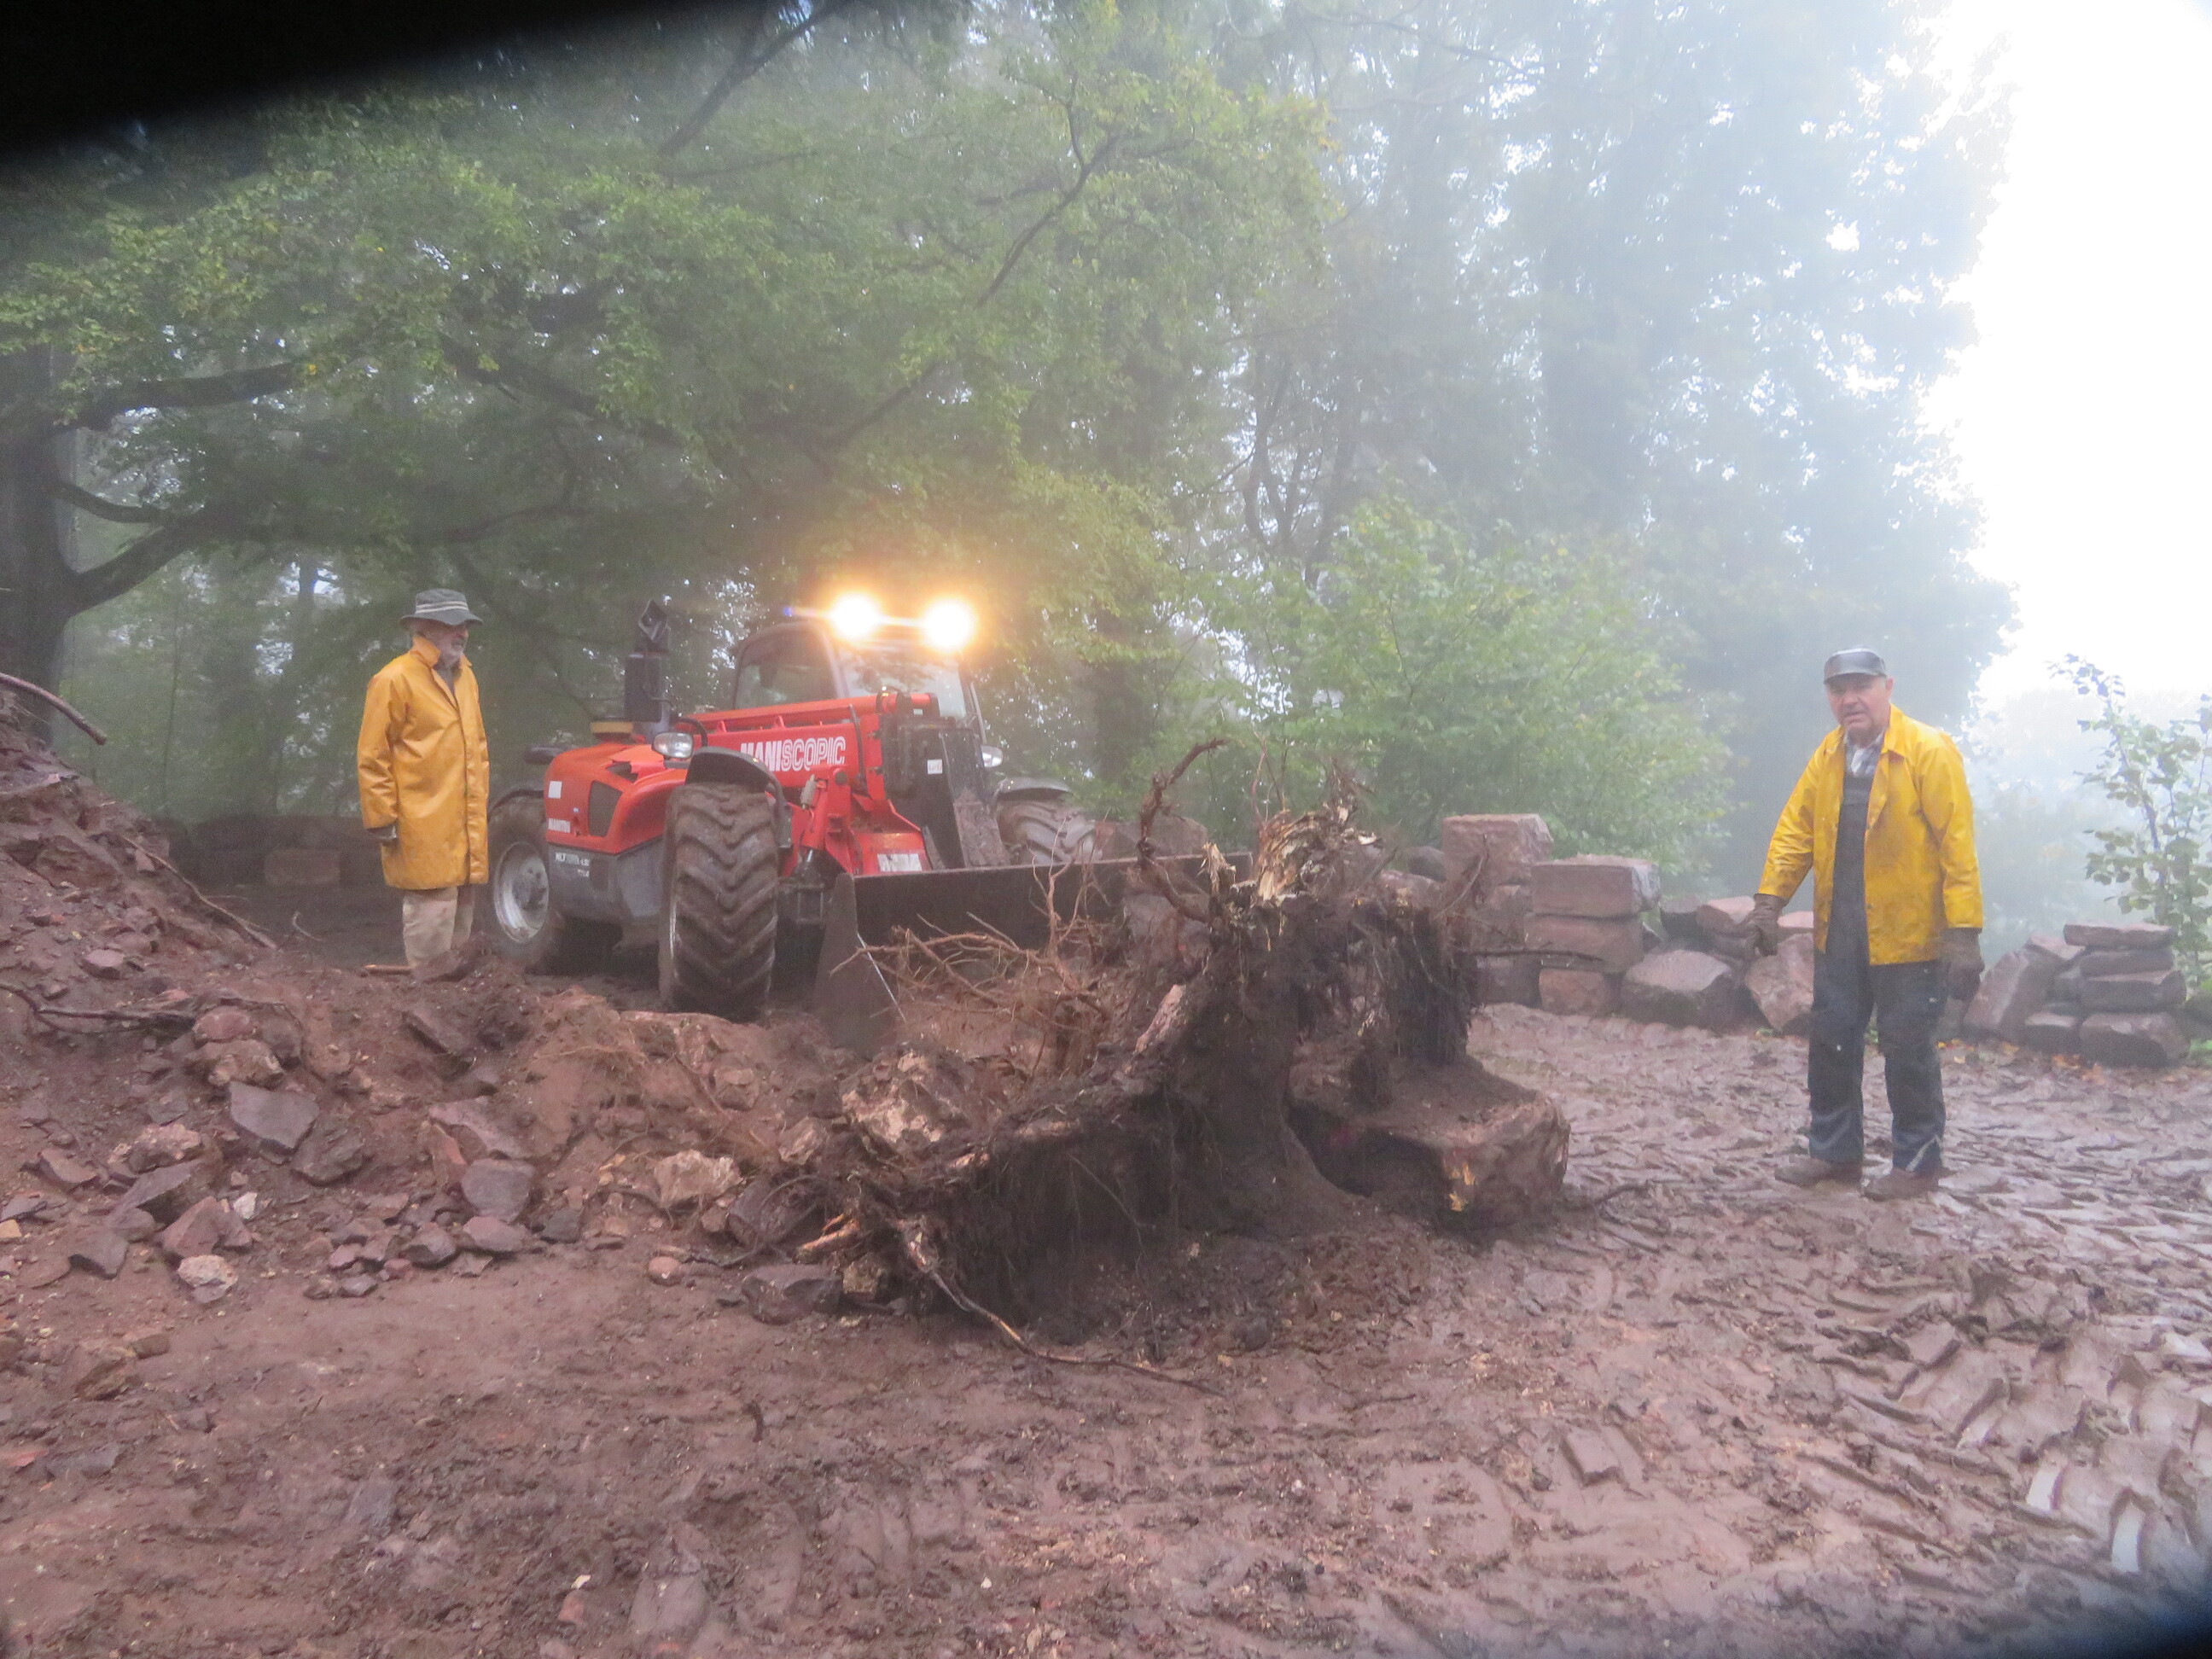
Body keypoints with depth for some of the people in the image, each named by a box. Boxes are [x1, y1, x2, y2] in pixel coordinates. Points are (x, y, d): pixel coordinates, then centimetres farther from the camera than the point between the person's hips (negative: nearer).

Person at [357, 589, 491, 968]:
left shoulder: (465, 676, 16)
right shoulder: (395, 679, -8)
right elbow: (372, 757, -9)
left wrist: (483, 802, 21)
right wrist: (383, 819, -11)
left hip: (466, 830, 8)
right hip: (424, 831, -8)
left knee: (461, 918, 14)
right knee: (432, 918, -9)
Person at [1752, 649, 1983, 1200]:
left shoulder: (1929, 751, -12)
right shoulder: (1828, 755, 7)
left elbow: (1957, 845, -16)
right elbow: (1796, 828, 6)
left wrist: (1963, 932, -20)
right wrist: (1769, 899, -5)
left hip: (1907, 934, -6)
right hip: (1839, 931, 6)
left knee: (1907, 1051, 4)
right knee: (1830, 1041, 12)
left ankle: (1917, 1163, 20)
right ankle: (1833, 1150, 26)